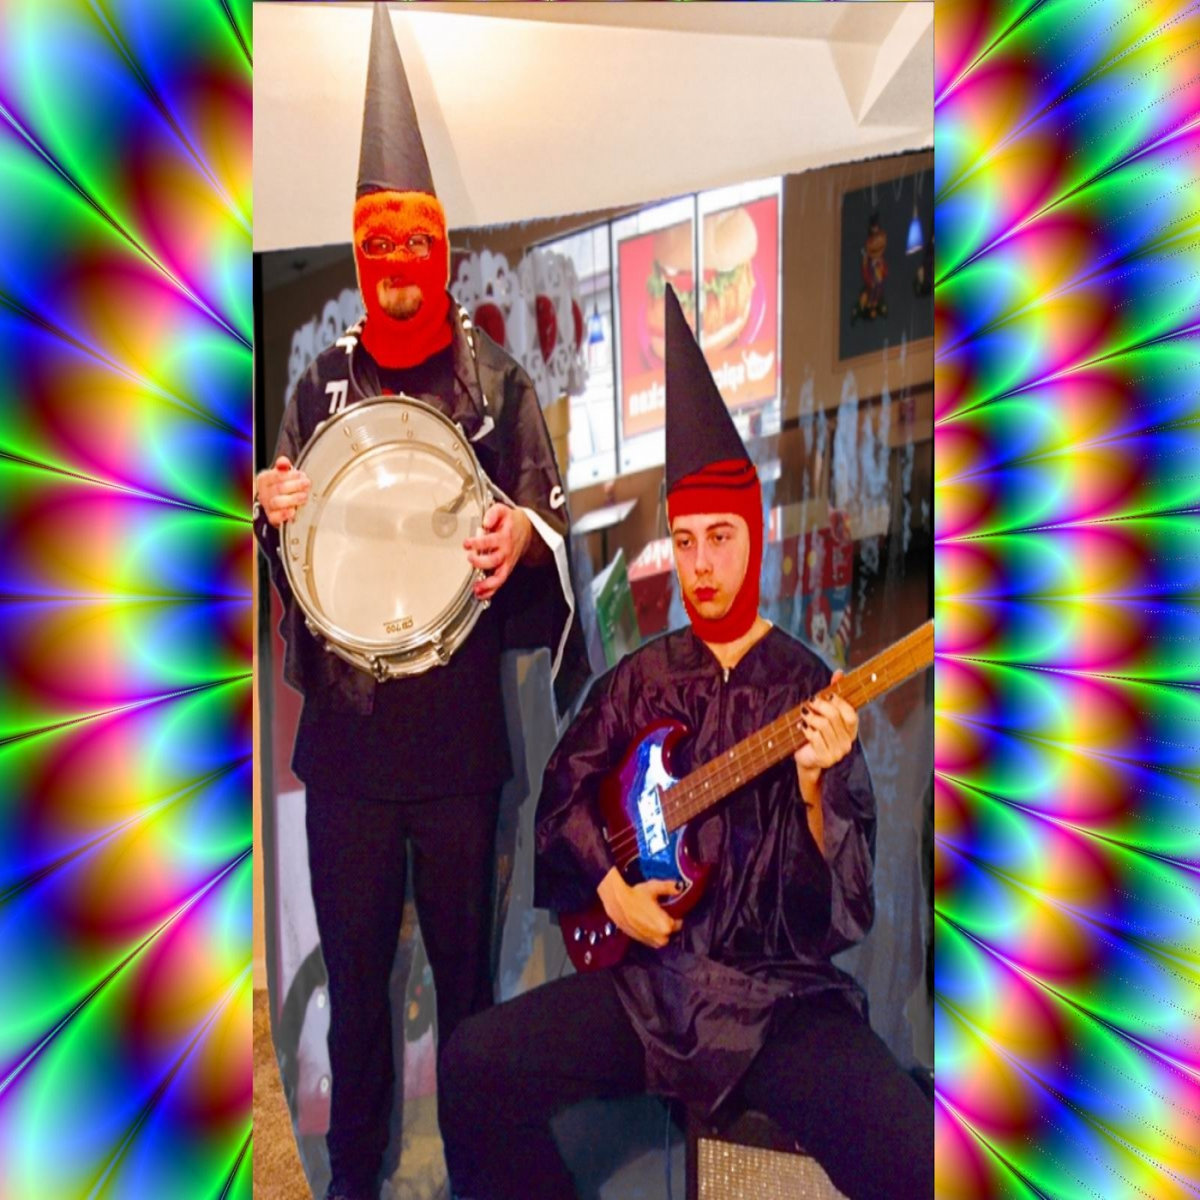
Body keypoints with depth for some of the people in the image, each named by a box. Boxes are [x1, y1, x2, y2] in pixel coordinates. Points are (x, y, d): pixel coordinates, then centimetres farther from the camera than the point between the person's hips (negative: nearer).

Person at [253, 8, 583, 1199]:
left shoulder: (497, 377, 1)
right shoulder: (320, 377, 8)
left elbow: (548, 509, 2)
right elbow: (285, 523, 14)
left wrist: (522, 536, -21)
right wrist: (270, 508, -9)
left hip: (461, 728, -2)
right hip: (345, 729, 2)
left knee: (465, 965, 12)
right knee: (354, 969, 14)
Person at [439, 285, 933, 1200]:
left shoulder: (811, 689, -4)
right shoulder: (645, 676, 6)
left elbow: (844, 918, -8)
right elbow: (565, 787, 15)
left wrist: (815, 788, -27)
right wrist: (609, 885, -2)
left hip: (780, 997, -2)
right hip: (648, 976, 3)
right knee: (473, 1065, -17)